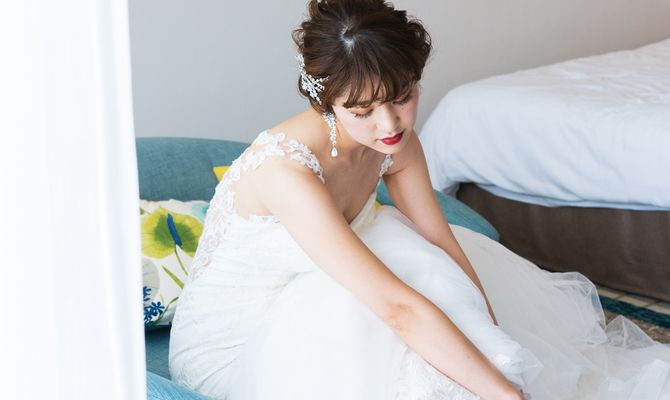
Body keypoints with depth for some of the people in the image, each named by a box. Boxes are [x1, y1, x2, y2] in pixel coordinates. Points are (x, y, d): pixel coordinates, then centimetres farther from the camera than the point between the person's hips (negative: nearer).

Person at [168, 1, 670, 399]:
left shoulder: (395, 140, -11)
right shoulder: (288, 169, -35)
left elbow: (443, 245, -8)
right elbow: (397, 307, -40)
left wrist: (499, 356, -17)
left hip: (305, 305, 7)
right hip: (227, 342, -7)